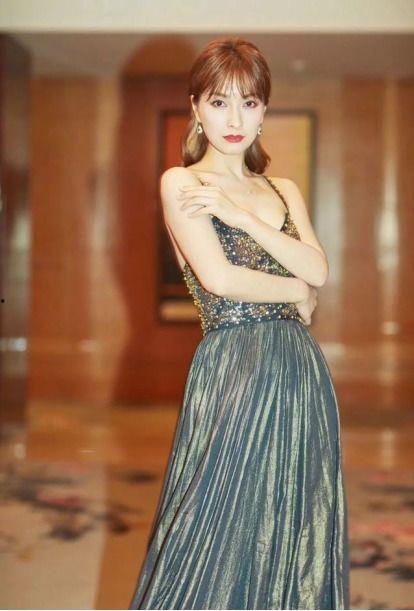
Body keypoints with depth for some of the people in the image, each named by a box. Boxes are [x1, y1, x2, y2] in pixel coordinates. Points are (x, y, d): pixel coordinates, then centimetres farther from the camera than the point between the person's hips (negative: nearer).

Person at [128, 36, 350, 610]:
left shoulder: (284, 189, 15)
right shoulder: (181, 183, -1)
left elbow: (318, 269, -1)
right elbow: (219, 278, -12)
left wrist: (240, 214, -8)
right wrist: (296, 291, 0)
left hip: (302, 369, 6)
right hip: (233, 369, -5)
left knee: (295, 534, 11)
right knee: (221, 535, 1)